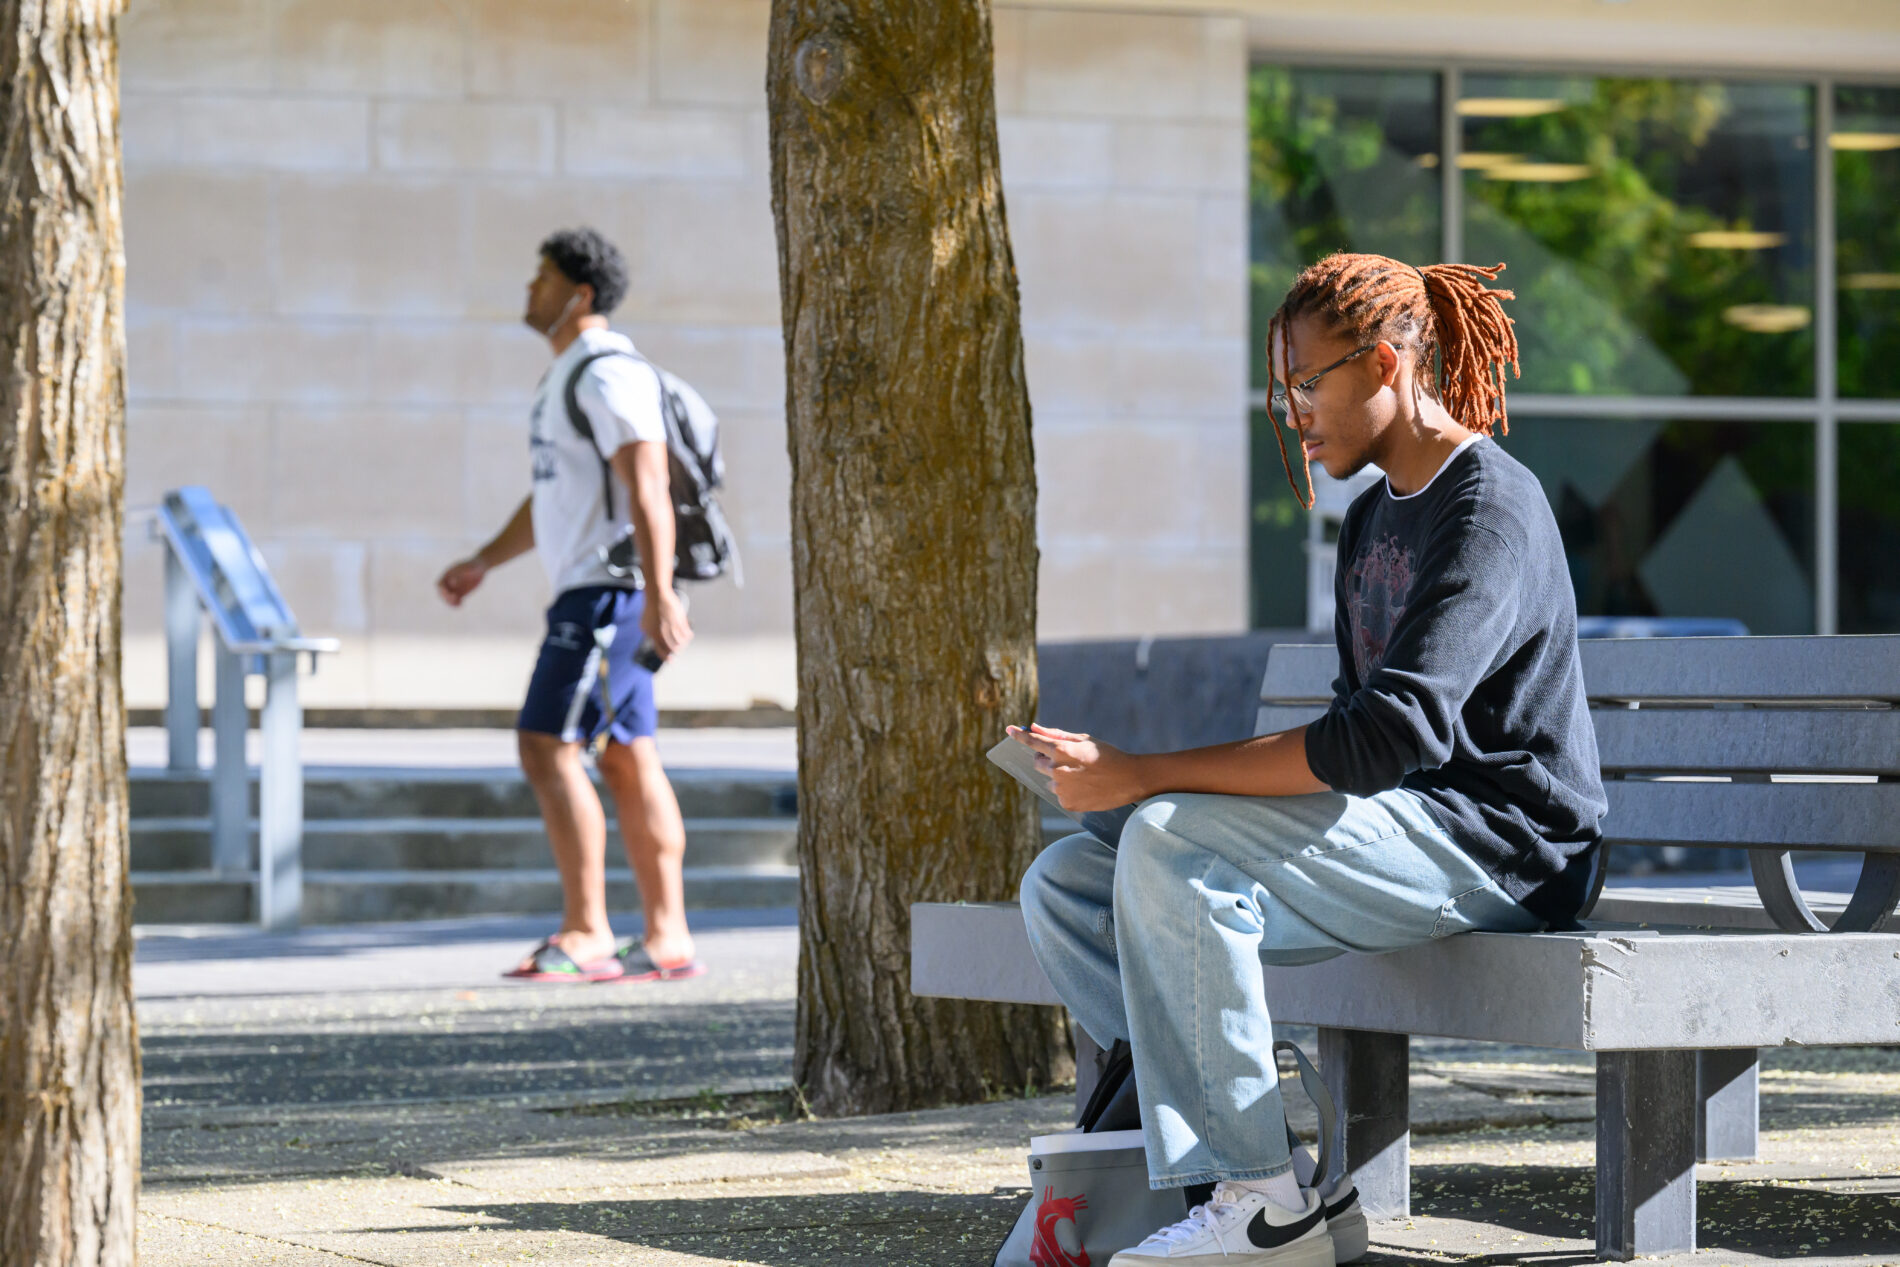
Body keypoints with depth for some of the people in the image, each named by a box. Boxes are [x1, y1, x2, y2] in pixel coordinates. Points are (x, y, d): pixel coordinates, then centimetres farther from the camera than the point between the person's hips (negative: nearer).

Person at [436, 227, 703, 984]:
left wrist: (659, 595, -30)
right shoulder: (566, 378, 19)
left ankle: (585, 935, -14)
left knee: (547, 746, -13)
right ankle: (667, 938, 6)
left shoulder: (609, 373, -14)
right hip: (588, 592, 10)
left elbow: (648, 489, -22)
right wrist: (483, 563, 23)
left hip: (609, 591, -10)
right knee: (627, 761, 7)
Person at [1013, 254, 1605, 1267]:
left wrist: (1146, 775, -25)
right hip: (1395, 828, 10)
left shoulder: (1491, 513, -13)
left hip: (1488, 843, -10)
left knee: (1172, 843, -29)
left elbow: (1387, 739, -25)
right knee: (1066, 882, -3)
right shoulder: (1373, 518, 19)